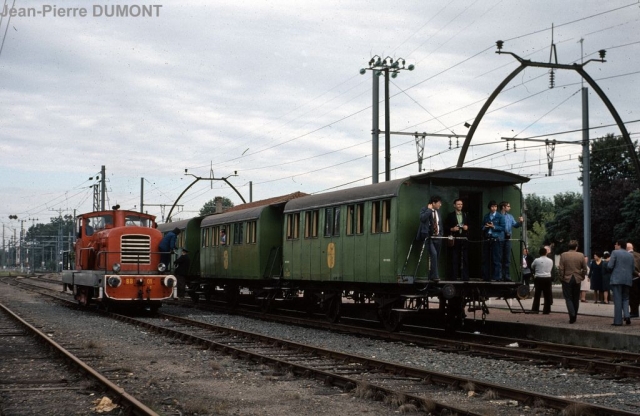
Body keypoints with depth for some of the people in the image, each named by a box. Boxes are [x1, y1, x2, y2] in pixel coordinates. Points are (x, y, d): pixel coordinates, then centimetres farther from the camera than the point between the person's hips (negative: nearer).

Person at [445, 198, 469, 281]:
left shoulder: (466, 215, 15)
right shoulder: (450, 215, 7)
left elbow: (470, 225, 16)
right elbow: (446, 226, 4)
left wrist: (467, 227, -5)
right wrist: (452, 229, -13)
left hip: (464, 238, 2)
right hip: (455, 239, -2)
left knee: (465, 259, -1)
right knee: (455, 259, -2)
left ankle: (465, 277, 0)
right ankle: (454, 276, 1)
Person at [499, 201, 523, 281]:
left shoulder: (510, 216, 16)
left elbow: (515, 225, 9)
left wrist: (520, 222, -8)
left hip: (507, 239, 5)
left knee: (507, 258, 5)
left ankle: (507, 276, 7)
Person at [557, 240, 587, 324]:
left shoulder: (563, 255, -7)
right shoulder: (581, 255, -2)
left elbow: (561, 269, -7)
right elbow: (584, 269, 1)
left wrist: (562, 278, 3)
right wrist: (582, 277, 14)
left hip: (567, 279, -2)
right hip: (577, 280, 2)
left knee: (568, 298, 2)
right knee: (576, 298, 12)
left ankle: (572, 314, -18)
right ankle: (574, 316, 18)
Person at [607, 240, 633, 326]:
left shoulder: (615, 253, -4)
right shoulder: (630, 255, 12)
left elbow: (610, 266, -10)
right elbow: (632, 269, 13)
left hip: (617, 279, -4)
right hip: (627, 280, 4)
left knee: (617, 300, -2)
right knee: (625, 299, 16)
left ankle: (618, 321, -3)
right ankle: (626, 315, -6)